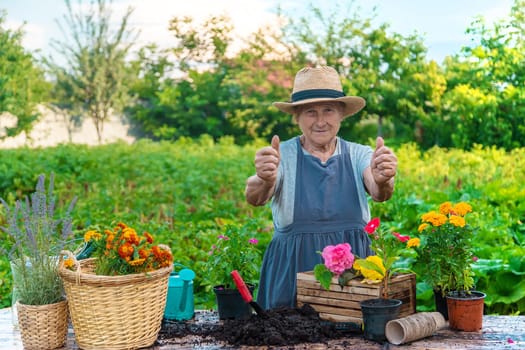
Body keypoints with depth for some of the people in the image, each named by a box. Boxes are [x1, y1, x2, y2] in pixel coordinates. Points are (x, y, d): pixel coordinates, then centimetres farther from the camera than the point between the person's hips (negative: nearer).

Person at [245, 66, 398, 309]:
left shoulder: (359, 155, 5)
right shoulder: (282, 155, 0)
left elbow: (377, 193, -13)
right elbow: (254, 198, -17)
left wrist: (382, 181, -37)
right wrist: (264, 180, -40)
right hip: (293, 273, -1)